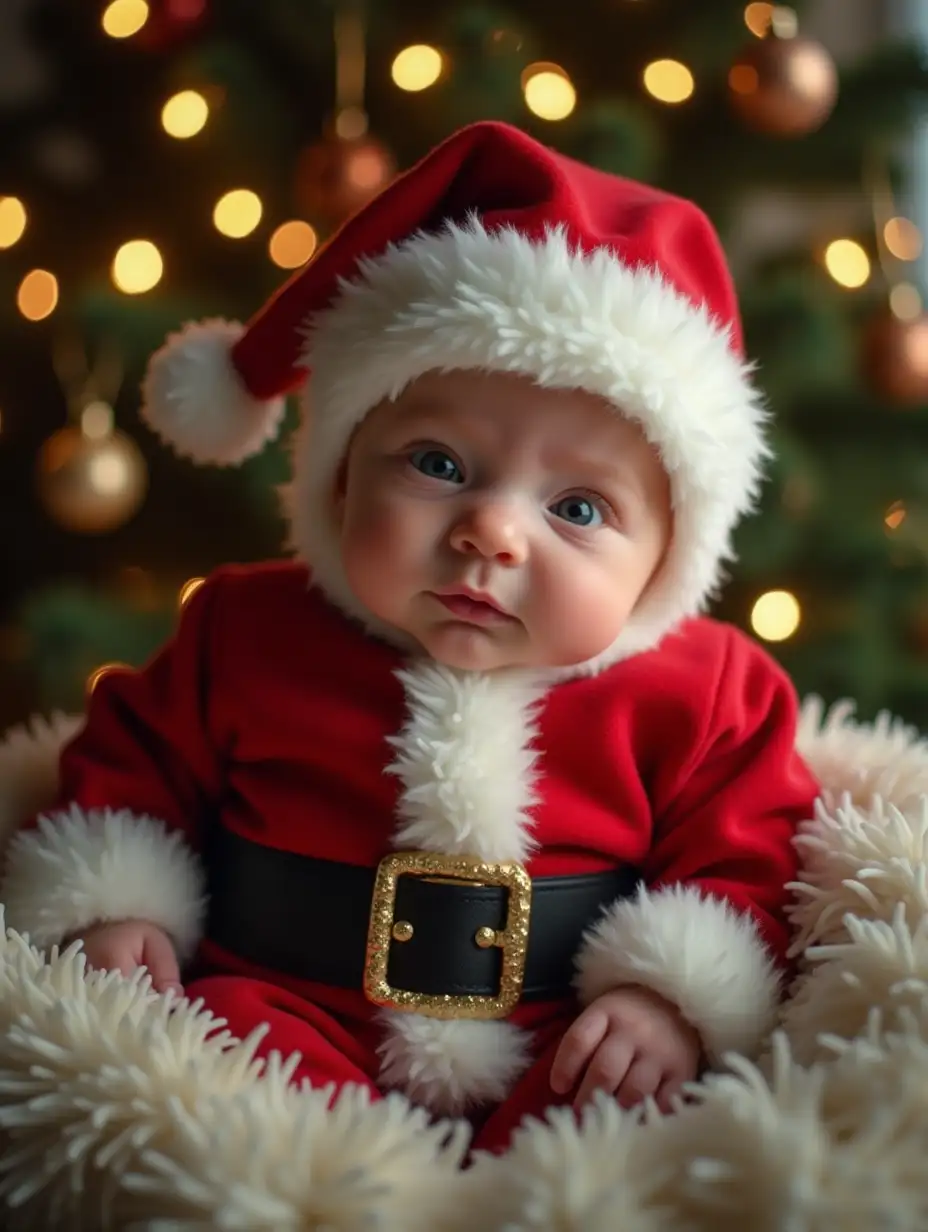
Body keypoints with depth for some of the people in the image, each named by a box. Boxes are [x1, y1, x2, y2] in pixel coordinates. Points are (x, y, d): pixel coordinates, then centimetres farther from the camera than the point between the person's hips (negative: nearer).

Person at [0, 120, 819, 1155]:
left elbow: (747, 867, 3)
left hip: (560, 1067, 0)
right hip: (288, 1015, 1)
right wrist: (111, 904, 2)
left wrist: (681, 999, -12)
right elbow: (131, 762, 14)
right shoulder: (248, 631, 1)